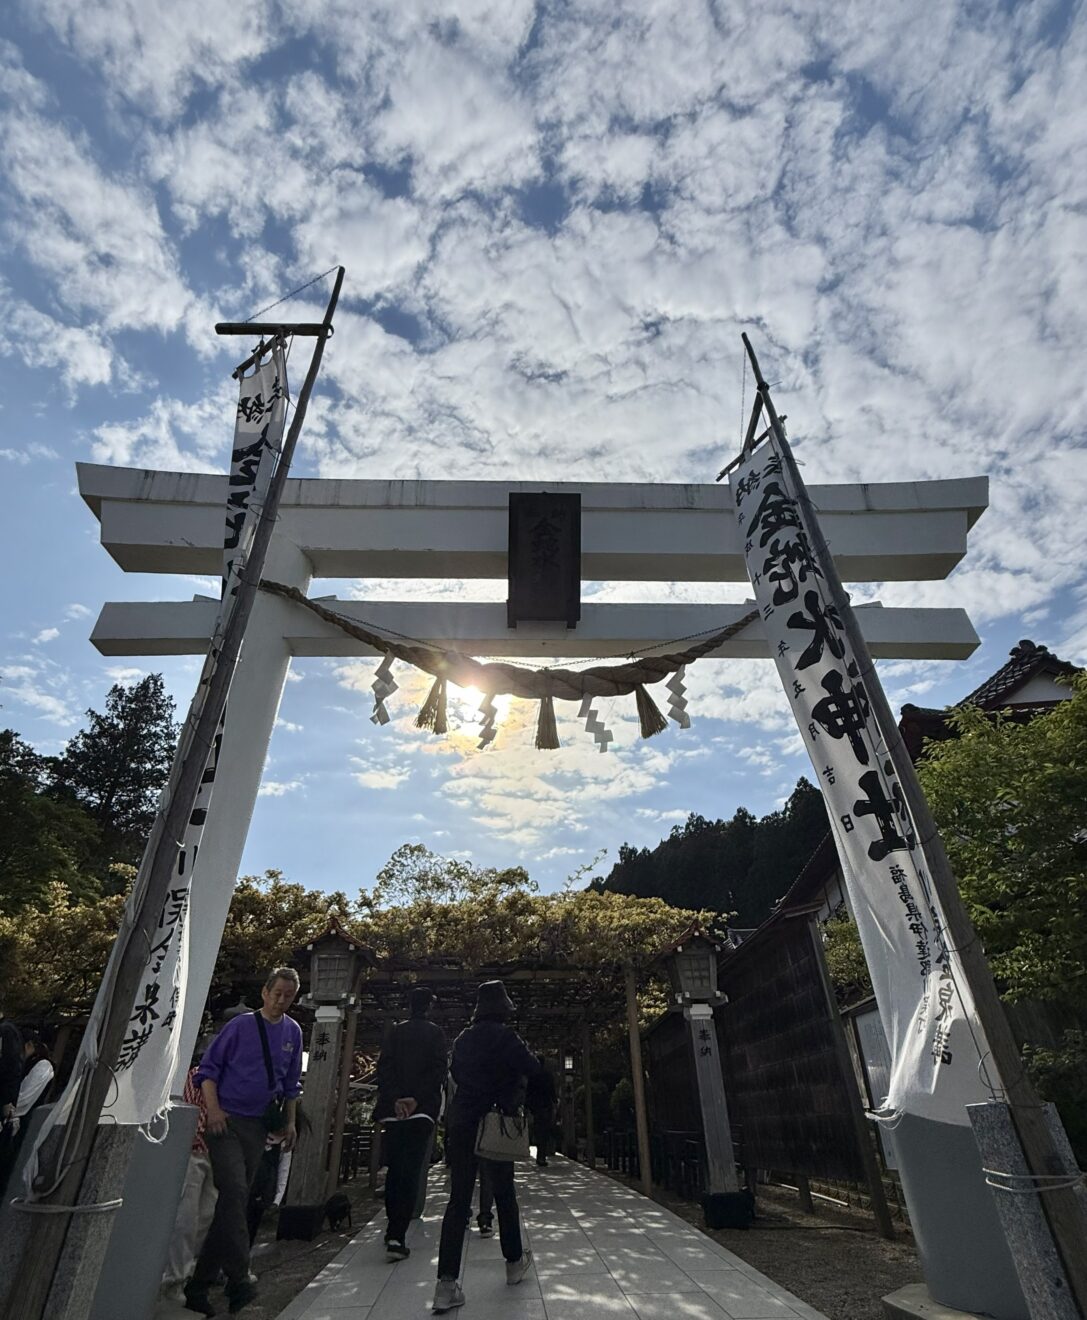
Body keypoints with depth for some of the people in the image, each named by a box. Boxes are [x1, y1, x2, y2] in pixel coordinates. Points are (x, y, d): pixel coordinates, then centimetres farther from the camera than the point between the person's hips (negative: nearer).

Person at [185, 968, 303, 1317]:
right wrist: (213, 1109, -15)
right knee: (234, 1192, -15)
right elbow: (209, 1067, -5)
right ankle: (238, 1279, -4)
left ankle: (199, 1285, 25)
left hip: (257, 1126, 5)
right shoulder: (241, 1025, -9)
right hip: (226, 1121, -5)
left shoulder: (293, 1032, 5)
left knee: (234, 1201, 10)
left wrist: (290, 1122, 11)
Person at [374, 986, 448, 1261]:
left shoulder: (396, 1032, 9)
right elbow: (439, 1070, -10)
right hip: (422, 1110, -3)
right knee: (412, 1173, 0)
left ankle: (392, 1230, 28)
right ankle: (397, 1237, -8)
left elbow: (384, 1067, 0)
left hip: (393, 1110, 3)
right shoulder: (435, 1033, 0)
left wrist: (395, 1100, -7)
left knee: (394, 1170, 19)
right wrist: (416, 1099, -11)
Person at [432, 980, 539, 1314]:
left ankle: (447, 1283, -4)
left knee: (458, 1198, 4)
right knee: (504, 1193, 15)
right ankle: (514, 1262, 31)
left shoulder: (463, 1038, 4)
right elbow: (533, 1068, -11)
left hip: (461, 1123, 4)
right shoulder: (505, 1036, -14)